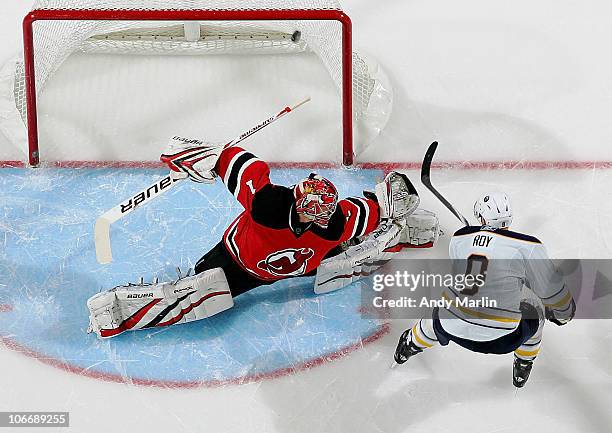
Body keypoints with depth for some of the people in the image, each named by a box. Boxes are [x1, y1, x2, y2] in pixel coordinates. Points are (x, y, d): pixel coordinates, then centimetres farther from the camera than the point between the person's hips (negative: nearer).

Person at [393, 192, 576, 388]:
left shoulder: (458, 238, 3)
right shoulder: (527, 246, -9)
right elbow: (549, 286, 2)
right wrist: (564, 311, 22)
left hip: (452, 327, 3)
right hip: (499, 338, -3)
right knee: (534, 311, 25)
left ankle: (410, 344, 62)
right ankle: (522, 369, 41)